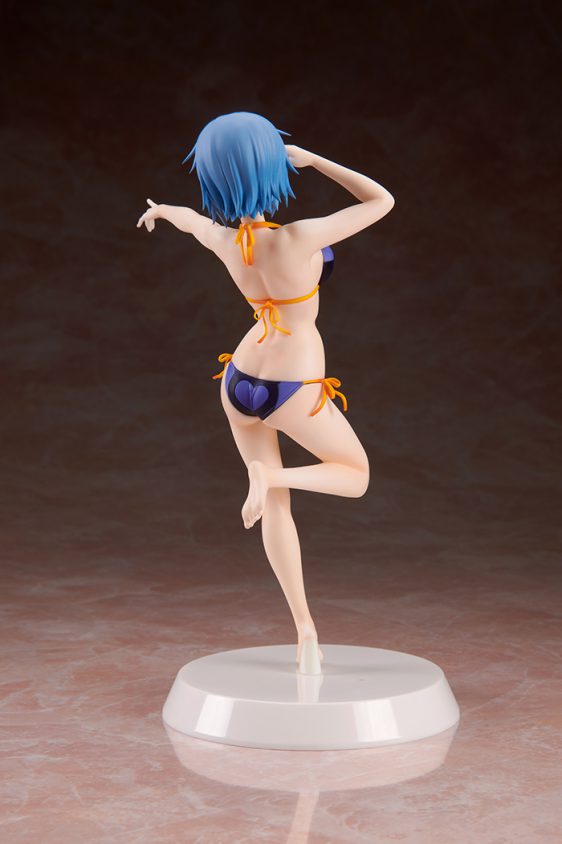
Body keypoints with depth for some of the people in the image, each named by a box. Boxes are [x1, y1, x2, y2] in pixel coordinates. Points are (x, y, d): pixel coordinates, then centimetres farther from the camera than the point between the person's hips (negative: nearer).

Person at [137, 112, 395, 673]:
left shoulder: (220, 239, -13)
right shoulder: (300, 238, -29)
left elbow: (187, 218, 13)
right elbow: (383, 201, -18)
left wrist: (160, 210, 37)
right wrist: (312, 159, -11)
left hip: (239, 383, 5)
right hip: (293, 395, -5)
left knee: (277, 505, 17)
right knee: (356, 478, 18)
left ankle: (305, 632, 15)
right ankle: (271, 474, -10)